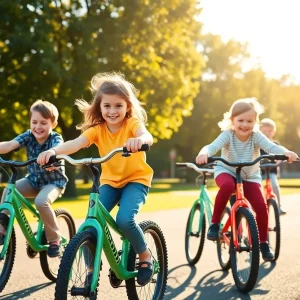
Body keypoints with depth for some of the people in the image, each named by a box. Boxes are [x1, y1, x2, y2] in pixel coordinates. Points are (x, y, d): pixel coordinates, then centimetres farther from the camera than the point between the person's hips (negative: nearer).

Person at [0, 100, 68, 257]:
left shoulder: (56, 138, -18)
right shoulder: (28, 136, -9)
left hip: (54, 182, -4)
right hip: (33, 180, 4)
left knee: (41, 201, -31)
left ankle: (54, 239, -12)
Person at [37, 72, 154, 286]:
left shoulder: (132, 123, -13)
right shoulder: (97, 129, -6)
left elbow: (147, 136, -36)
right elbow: (76, 143, -24)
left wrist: (139, 140, -62)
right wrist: (53, 150, -45)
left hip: (136, 180, -3)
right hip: (110, 181, 4)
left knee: (124, 219, -28)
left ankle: (145, 256, -1)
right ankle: (92, 269, 3)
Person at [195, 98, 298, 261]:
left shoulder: (256, 136, -16)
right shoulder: (228, 135, -19)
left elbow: (271, 146, -32)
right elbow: (213, 146, -36)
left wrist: (286, 152, -54)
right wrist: (204, 153, -60)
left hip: (250, 176, 2)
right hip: (226, 171, -2)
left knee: (262, 206, -16)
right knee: (227, 185, -38)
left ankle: (263, 243, 7)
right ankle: (214, 223, -21)